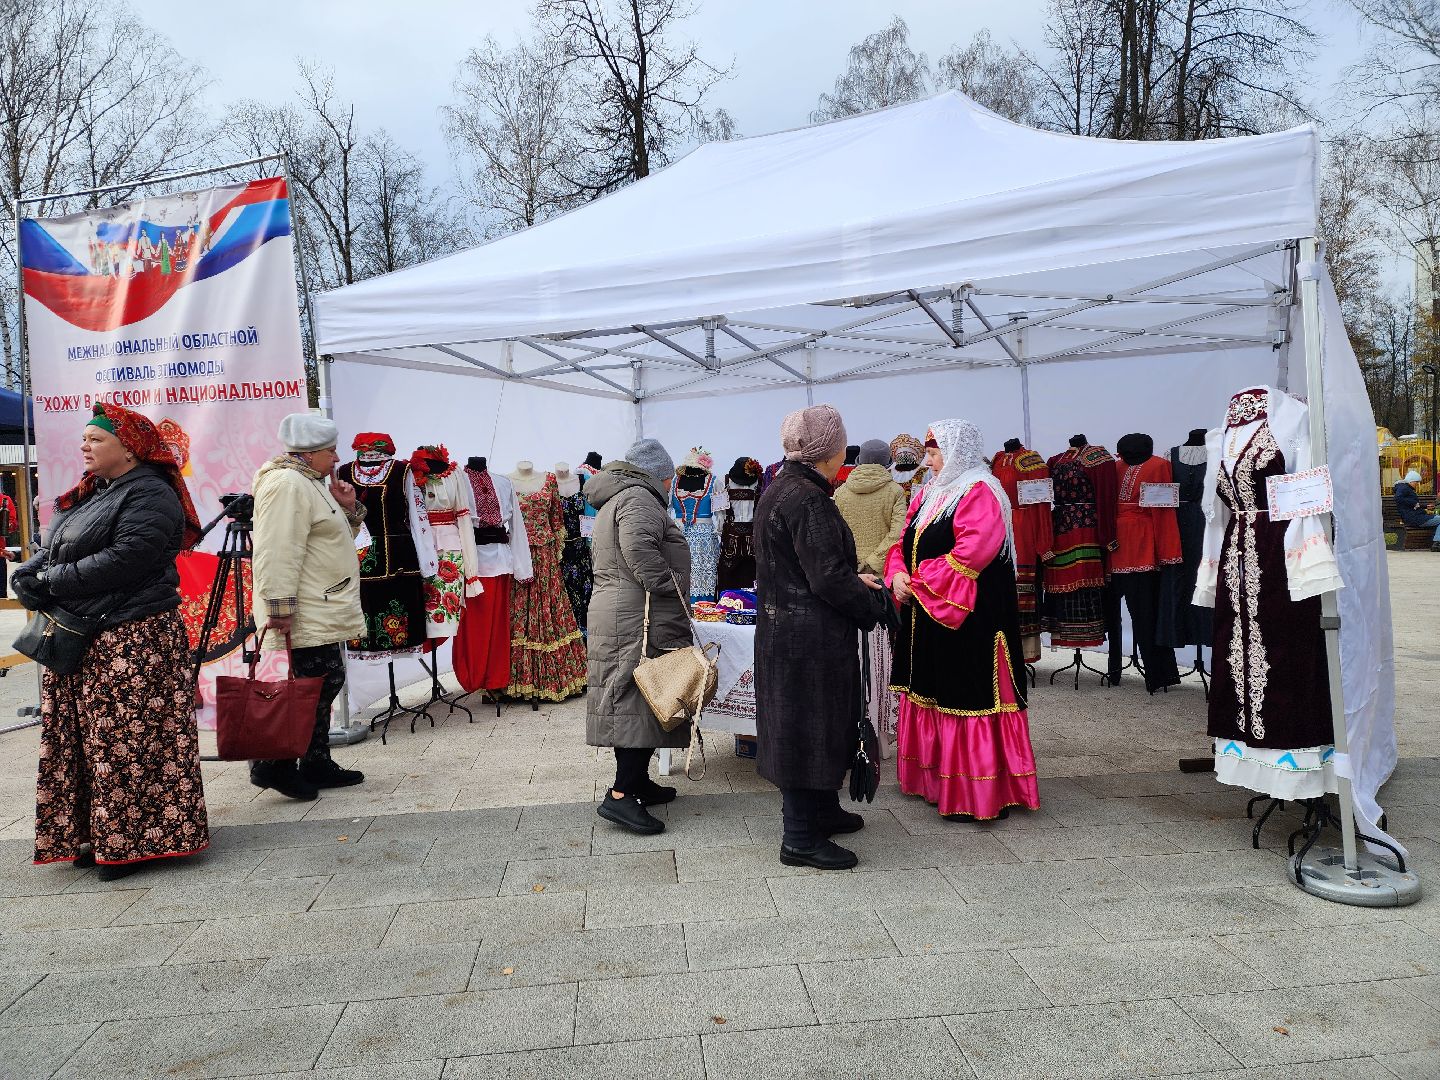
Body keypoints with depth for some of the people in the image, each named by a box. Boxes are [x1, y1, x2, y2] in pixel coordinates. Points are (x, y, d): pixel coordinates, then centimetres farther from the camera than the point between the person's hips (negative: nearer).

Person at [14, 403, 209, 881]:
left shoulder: (150, 496, -12)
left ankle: (134, 840, 7)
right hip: (77, 641, 9)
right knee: (80, 740, 12)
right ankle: (96, 836, 24)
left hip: (130, 640, -9)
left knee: (127, 741, -3)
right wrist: (28, 574, -3)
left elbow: (122, 561, -22)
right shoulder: (88, 495, 18)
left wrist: (50, 581, -13)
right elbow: (49, 552, 19)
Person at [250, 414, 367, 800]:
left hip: (322, 614, 11)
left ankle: (317, 764, 23)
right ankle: (272, 765, 4)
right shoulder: (287, 484, -16)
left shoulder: (310, 483, 18)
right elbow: (277, 554, -23)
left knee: (324, 687, 14)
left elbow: (335, 538, 26)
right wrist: (280, 609, -26)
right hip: (304, 618, -11)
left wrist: (349, 508, 8)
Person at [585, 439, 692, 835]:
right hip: (638, 618, -11)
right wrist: (668, 590, -22)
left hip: (615, 614, 11)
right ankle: (620, 795, -13)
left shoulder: (613, 501, 26)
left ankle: (637, 781, 22)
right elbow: (639, 548, -26)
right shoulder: (639, 498, -9)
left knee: (633, 702, 14)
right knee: (644, 700, -11)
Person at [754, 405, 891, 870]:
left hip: (782, 628, 10)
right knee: (809, 726, 0)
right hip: (810, 637, -10)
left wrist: (853, 579, 13)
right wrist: (875, 603, -9)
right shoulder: (808, 499, -21)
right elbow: (828, 578, -24)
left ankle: (822, 810, 37)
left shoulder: (778, 490, 11)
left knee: (820, 722, 21)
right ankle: (801, 837, 10)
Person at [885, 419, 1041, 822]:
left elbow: (972, 553, -24)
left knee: (968, 697, -5)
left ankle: (981, 793, 4)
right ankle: (939, 781, 25)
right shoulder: (927, 496, 15)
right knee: (933, 695, 14)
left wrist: (920, 582, -18)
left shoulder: (979, 494, -12)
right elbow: (903, 544, 15)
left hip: (969, 619, -9)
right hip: (928, 617, 9)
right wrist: (898, 575, -6)